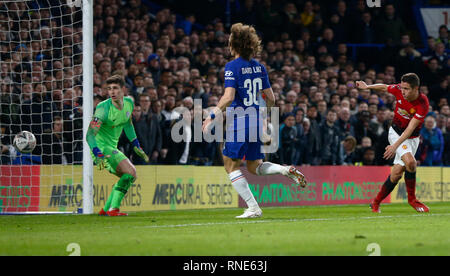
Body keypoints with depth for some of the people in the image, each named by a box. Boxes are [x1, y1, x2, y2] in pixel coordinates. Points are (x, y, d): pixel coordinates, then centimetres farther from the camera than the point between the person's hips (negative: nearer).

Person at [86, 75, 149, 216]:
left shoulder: (129, 102, 0)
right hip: (101, 147, -9)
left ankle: (105, 209, 15)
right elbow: (90, 134, -29)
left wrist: (136, 146, 20)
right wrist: (98, 155, -41)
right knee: (130, 172, -21)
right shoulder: (103, 108, -23)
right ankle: (113, 209, -23)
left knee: (130, 176, 14)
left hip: (112, 148, 9)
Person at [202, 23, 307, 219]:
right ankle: (287, 171, -7)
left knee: (231, 166, 6)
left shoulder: (232, 66, -11)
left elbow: (228, 97, -22)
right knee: (255, 167, 19)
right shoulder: (259, 67, 9)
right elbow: (270, 98, 12)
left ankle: (253, 208, -2)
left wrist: (212, 116, -14)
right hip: (256, 123, 7)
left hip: (238, 124, -7)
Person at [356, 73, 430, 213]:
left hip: (412, 138, 0)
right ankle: (411, 198, -5)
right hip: (396, 132, 0)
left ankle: (376, 202, 17)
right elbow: (384, 87, 7)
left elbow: (410, 129, -27)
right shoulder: (398, 90, -17)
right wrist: (367, 86, 19)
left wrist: (395, 146, -33)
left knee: (397, 173, -4)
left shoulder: (423, 105, -26)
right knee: (410, 162, -25)